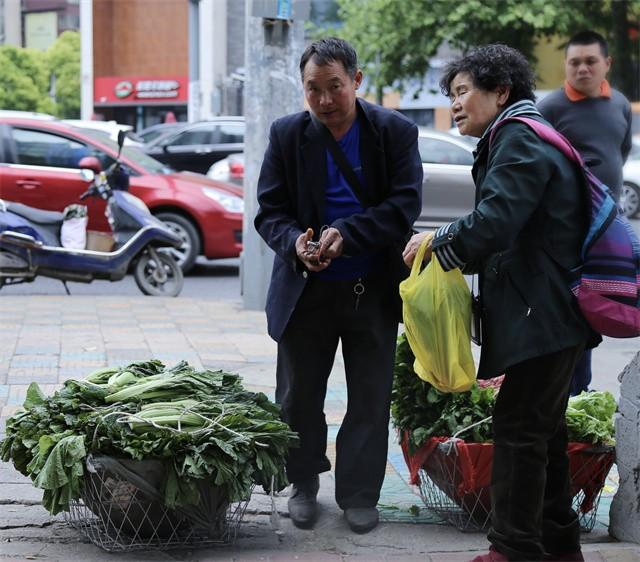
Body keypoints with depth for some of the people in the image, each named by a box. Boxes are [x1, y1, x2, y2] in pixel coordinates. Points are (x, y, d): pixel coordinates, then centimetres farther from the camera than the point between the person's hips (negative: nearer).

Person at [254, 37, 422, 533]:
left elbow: (405, 204, -12)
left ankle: (359, 493, 19)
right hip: (306, 289, 1)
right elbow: (270, 211, -2)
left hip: (374, 290, -1)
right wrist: (295, 243, -23)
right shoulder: (287, 135, -2)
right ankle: (304, 485, 28)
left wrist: (346, 235, -24)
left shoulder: (395, 132, -5)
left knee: (370, 399, 7)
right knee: (299, 395, 11)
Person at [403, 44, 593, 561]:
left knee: (519, 428, -7)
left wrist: (437, 242, -10)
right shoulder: (529, 137, 20)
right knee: (544, 429, 16)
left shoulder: (520, 140, -13)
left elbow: (495, 223, -25)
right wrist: (458, 253, 11)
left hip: (544, 316, -11)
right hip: (555, 312, 11)